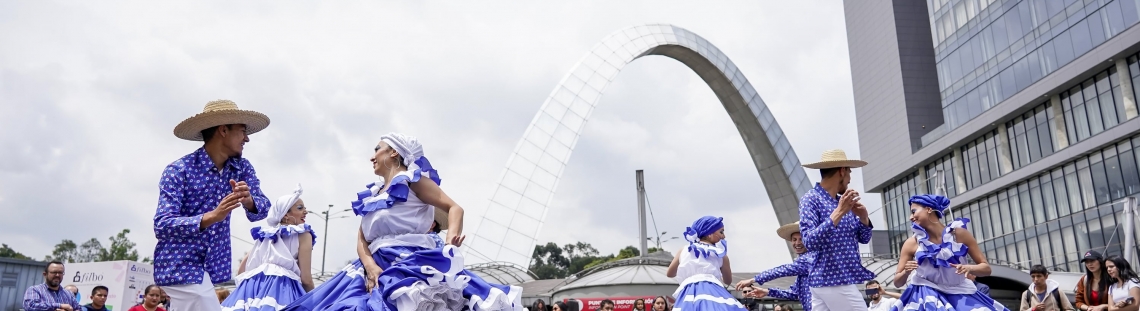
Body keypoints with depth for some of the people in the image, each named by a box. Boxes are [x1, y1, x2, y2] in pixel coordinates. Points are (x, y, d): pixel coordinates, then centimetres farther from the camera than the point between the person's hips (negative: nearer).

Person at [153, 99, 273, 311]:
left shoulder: (242, 167, 3)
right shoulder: (179, 170, -14)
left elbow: (262, 210, -3)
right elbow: (162, 226, -21)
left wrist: (248, 200, -27)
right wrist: (212, 216, -36)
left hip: (212, 267, 7)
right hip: (181, 267, -7)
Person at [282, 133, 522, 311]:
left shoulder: (411, 178, 5)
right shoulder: (372, 195, 23)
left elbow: (454, 208, -2)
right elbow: (361, 239, 14)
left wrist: (449, 245, -20)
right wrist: (370, 266, -8)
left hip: (410, 266, -6)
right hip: (378, 268, 6)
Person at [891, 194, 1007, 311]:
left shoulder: (959, 234, -9)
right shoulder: (912, 243, -8)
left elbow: (986, 268, -3)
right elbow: (897, 283, -3)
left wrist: (969, 268, -23)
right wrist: (906, 272, -23)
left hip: (959, 295, 1)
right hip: (928, 297, -1)